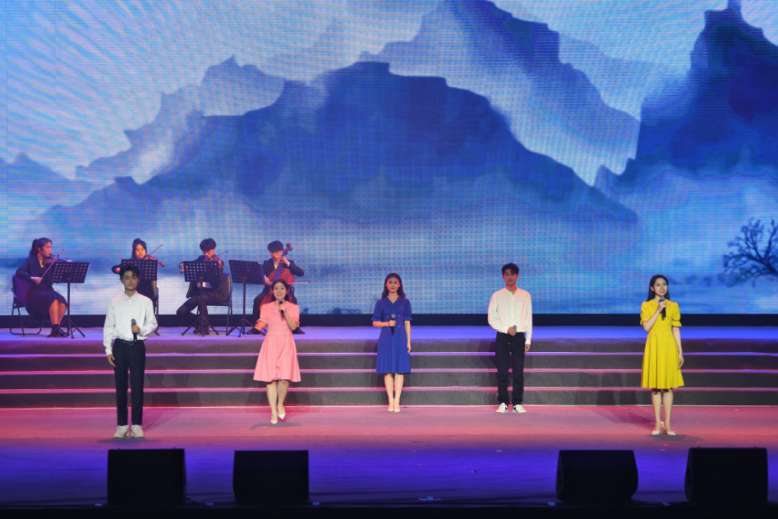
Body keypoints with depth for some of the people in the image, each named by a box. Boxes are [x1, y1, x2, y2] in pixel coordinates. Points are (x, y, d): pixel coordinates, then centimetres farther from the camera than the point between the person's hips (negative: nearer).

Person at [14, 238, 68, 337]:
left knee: (62, 302, -26)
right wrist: (32, 278, -29)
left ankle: (56, 329, -19)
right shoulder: (31, 261, 0)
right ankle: (55, 329, -30)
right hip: (34, 292, -4)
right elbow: (19, 272, -14)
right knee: (53, 299, -32)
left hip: (47, 290, 4)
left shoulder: (49, 261, 9)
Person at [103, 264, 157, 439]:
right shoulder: (114, 302, 3)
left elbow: (153, 323, 4)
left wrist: (141, 330, -17)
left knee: (137, 386, -1)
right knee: (120, 386, 5)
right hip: (120, 346, 1)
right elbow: (108, 327, 3)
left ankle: (137, 425, 7)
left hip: (137, 346, -1)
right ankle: (121, 425, 11)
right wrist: (108, 350, -3)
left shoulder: (145, 301, 2)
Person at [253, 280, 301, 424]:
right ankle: (273, 412, 0)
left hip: (286, 344, -1)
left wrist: (284, 311, -14)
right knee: (271, 378, -6)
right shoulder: (266, 307, 9)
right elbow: (263, 325, 7)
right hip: (271, 343, 1)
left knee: (284, 377, -12)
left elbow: (293, 326, -7)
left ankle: (280, 404, 14)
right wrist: (259, 325, -14)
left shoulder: (293, 308, 6)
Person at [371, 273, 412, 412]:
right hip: (386, 338, 0)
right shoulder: (381, 303, 5)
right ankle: (390, 401, 5)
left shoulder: (405, 302, 6)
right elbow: (375, 322, 6)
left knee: (400, 370, -4)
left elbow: (407, 323, 7)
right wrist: (387, 324, -12)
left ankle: (397, 401, -1)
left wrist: (408, 341, 2)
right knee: (388, 370, -1)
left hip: (400, 338, 0)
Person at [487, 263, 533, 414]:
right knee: (502, 372, -1)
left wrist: (528, 339, 3)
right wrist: (506, 329, -11)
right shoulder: (497, 296, 3)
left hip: (519, 337, 0)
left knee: (518, 372, -2)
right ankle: (502, 403, 5)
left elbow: (528, 319, 6)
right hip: (502, 337, 0)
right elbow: (492, 318, 0)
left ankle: (518, 403, 3)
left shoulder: (525, 296, 6)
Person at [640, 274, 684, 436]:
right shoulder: (646, 305, 1)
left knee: (668, 385, 1)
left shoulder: (673, 306, 5)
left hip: (669, 347, 1)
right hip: (654, 347, -1)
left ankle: (667, 423, 5)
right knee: (655, 385, 1)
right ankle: (657, 423, 8)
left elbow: (676, 330, 6)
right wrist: (658, 311, -16)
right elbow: (646, 327, -10)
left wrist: (680, 352, 1)